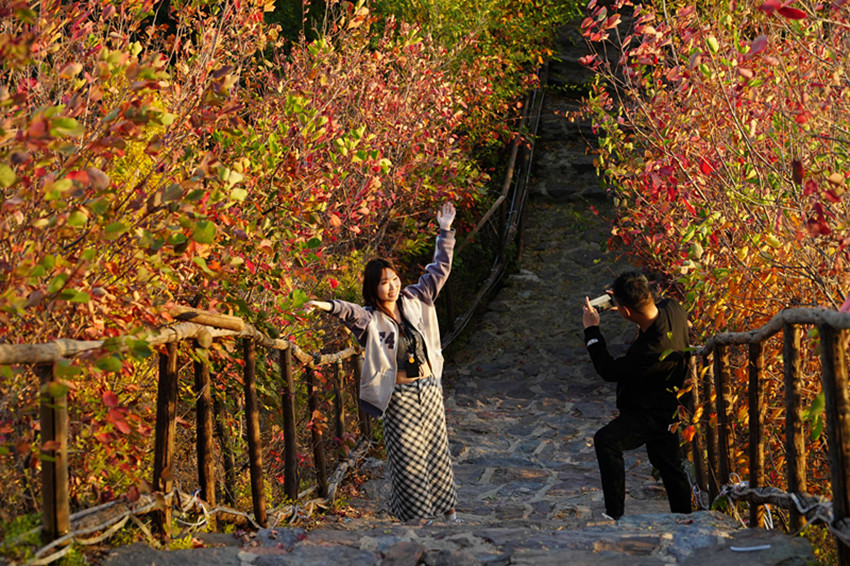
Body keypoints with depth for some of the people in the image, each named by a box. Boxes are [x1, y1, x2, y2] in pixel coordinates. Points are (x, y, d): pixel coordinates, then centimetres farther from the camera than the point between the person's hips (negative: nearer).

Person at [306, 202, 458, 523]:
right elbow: (351, 313, -31)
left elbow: (440, 271, 8)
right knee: (408, 460, 0)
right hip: (399, 398, -4)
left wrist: (445, 232, 3)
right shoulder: (370, 319, -10)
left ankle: (447, 510, 29)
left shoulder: (415, 301, 3)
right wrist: (329, 306, -53)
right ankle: (416, 515, 12)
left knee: (437, 451, 14)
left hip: (429, 390, 4)